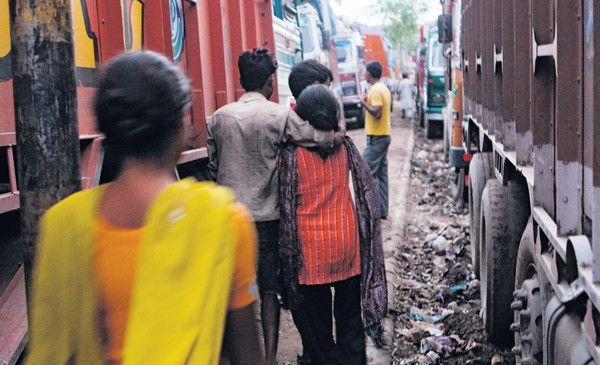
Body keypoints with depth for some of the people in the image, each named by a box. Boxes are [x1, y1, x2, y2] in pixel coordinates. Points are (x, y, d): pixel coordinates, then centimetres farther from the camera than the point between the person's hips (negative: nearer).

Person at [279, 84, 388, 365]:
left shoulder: (291, 154, -12)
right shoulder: (345, 147, -2)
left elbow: (286, 206, -6)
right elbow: (366, 189, 6)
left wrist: (287, 253, 4)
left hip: (311, 248, -3)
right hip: (347, 243, 4)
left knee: (316, 322, 11)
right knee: (350, 315, 18)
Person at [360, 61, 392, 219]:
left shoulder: (375, 90, -16)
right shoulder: (384, 88, 15)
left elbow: (377, 113, -24)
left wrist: (364, 103, -14)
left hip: (376, 137, -10)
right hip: (385, 135, 10)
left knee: (369, 173, -7)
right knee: (381, 175, 11)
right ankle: (383, 210, 15)